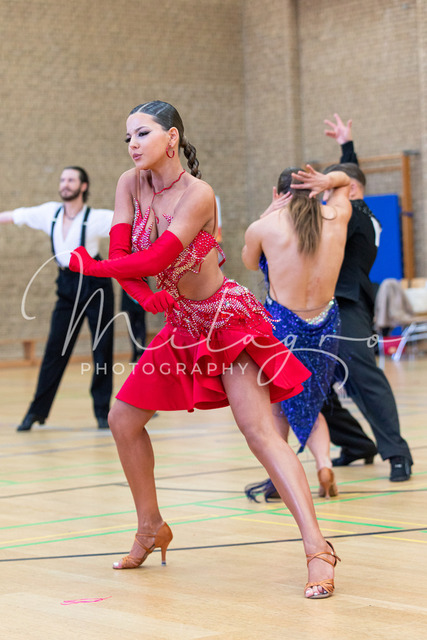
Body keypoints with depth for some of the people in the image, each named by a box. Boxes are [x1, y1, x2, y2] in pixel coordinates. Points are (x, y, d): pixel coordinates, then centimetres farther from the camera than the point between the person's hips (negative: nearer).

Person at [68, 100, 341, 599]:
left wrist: (90, 266, -15)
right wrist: (143, 293, -25)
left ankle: (317, 548, -22)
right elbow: (119, 254, -7)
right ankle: (151, 528, 26)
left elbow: (156, 259, -25)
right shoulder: (130, 185, -2)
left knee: (258, 430, -18)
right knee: (123, 419, 9)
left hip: (227, 319, -8)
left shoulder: (198, 194, -22)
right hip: (182, 324, 8)